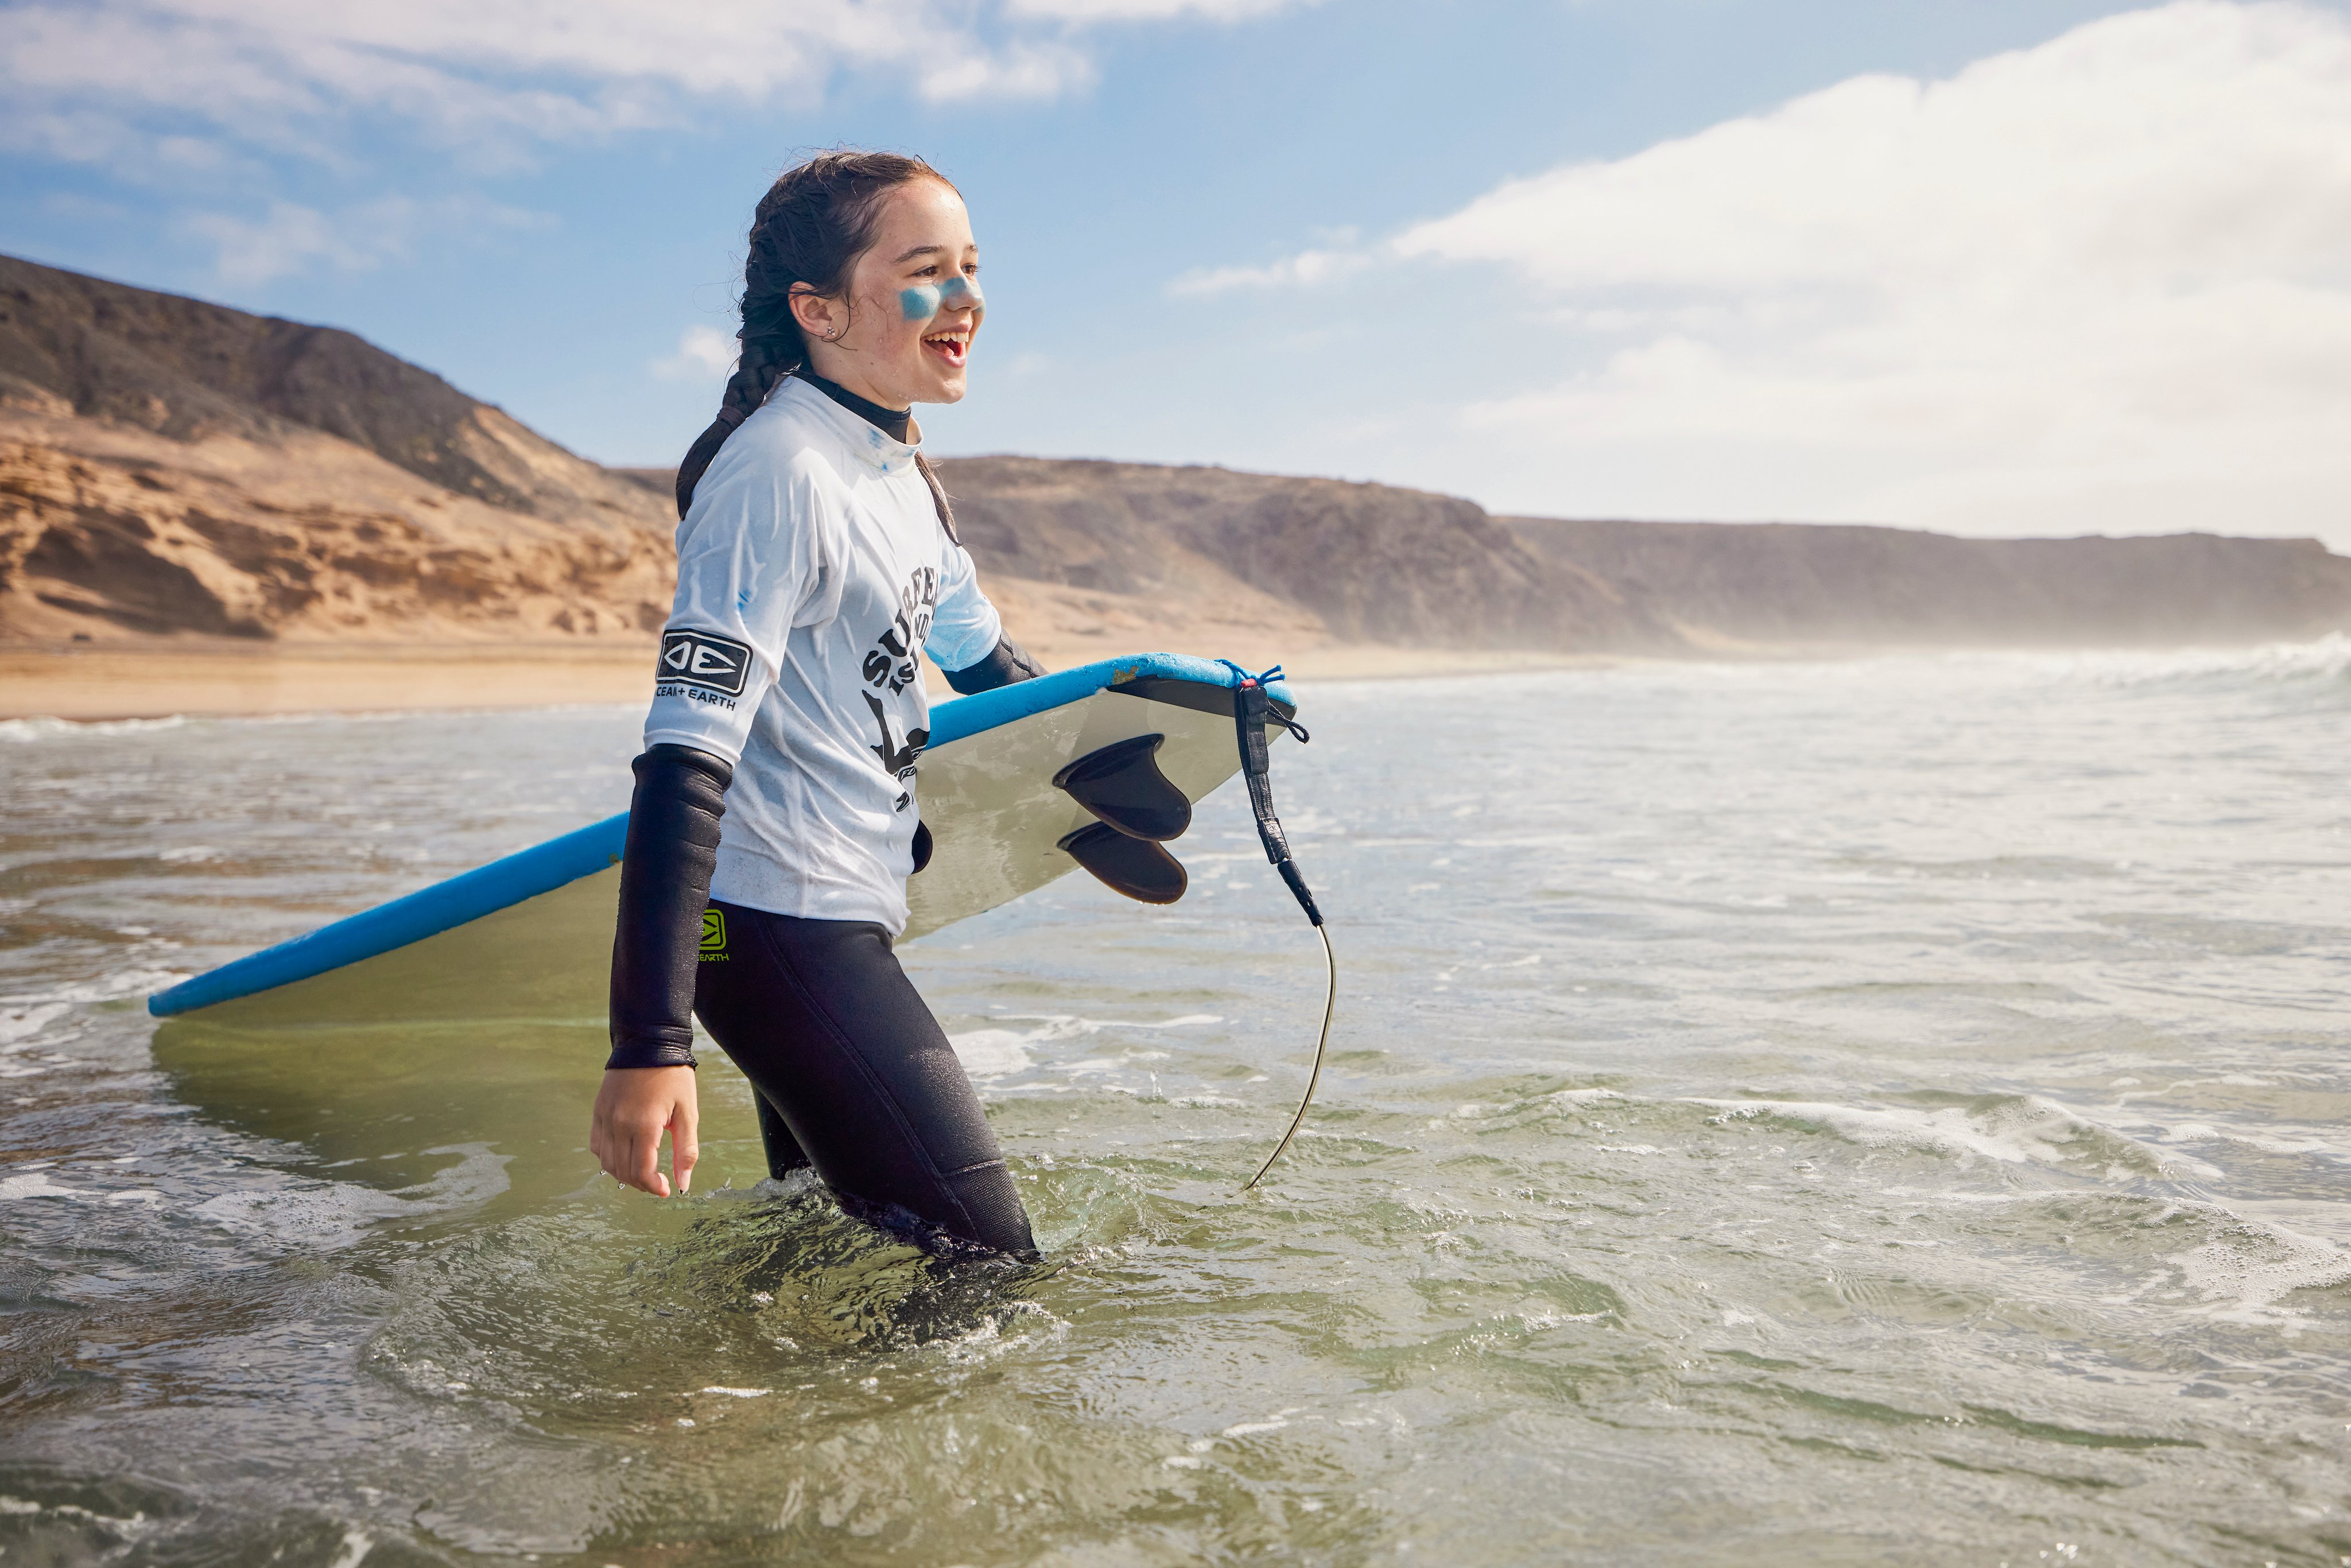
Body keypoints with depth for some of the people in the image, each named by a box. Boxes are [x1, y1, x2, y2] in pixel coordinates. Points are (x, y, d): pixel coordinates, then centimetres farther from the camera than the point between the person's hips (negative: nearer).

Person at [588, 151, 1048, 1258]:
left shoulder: (898, 472, 11)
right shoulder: (776, 471, -20)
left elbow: (985, 661, 26)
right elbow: (686, 759, -27)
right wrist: (648, 1041, -32)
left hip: (838, 920, 10)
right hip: (773, 919, -10)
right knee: (985, 1263, -7)